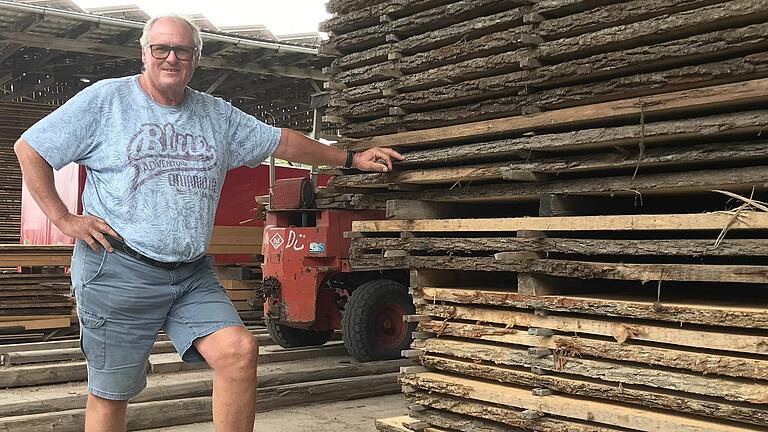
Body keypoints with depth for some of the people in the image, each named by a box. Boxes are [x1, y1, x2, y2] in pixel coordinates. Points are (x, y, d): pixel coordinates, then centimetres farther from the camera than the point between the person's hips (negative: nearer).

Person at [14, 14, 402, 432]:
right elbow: (29, 149, 2)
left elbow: (282, 141, 18)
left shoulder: (218, 115, 13)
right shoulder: (106, 99, 0)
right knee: (110, 393, 4)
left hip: (192, 274, 4)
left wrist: (352, 159, 16)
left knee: (239, 350, -16)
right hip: (119, 271, -3)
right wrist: (64, 218, -5)